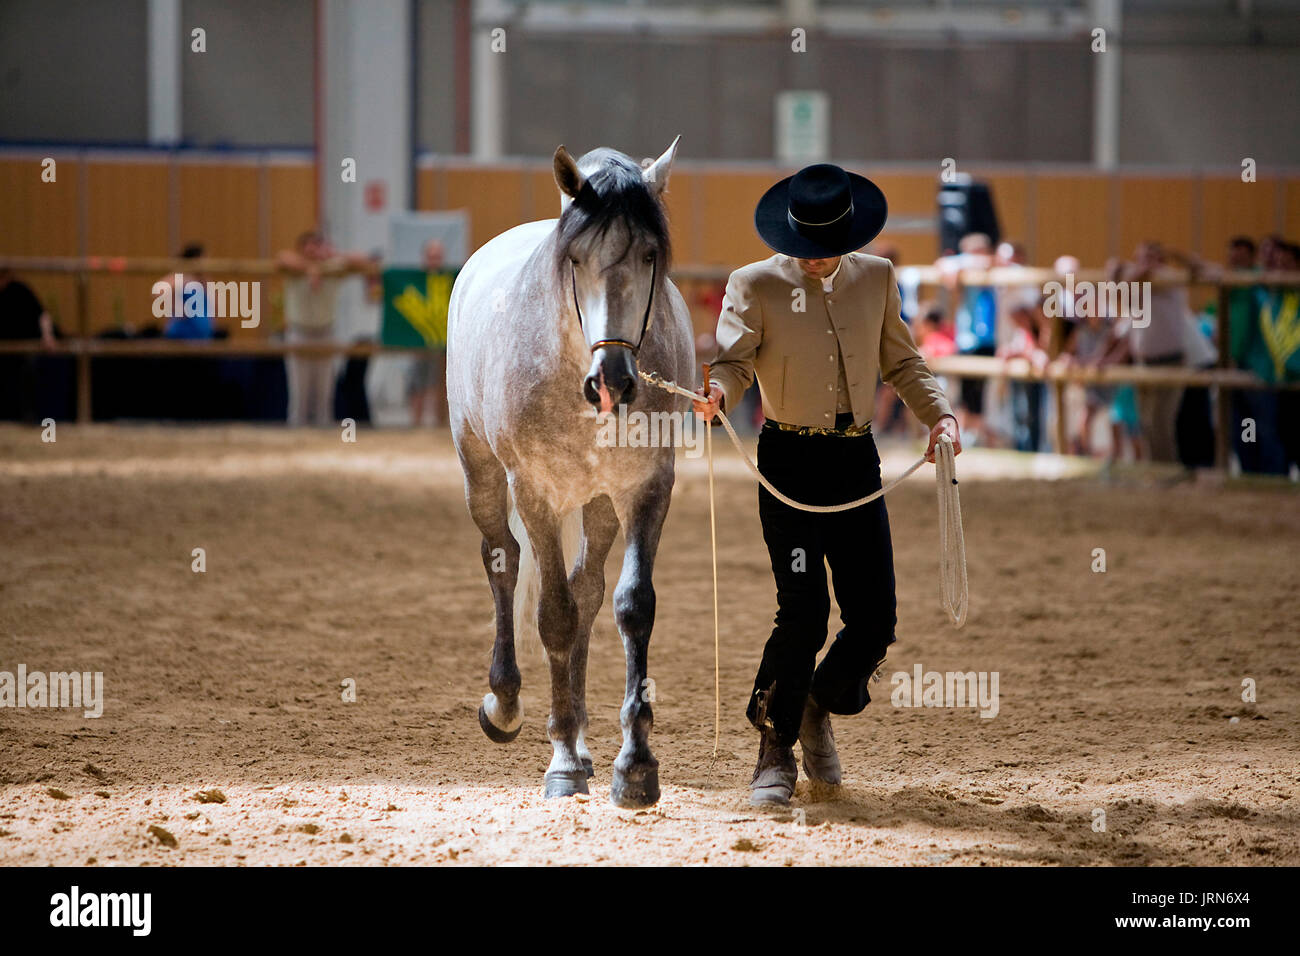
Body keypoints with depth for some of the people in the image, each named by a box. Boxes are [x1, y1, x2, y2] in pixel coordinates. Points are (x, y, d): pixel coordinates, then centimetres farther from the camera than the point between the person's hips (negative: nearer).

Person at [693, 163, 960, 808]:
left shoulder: (876, 278, 10)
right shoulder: (754, 286, -2)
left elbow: (901, 361, 17)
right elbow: (733, 358, -11)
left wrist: (938, 414, 0)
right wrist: (716, 395, -34)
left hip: (856, 459, 4)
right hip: (791, 459, -4)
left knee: (874, 618, 0)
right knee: (804, 612, -14)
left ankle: (818, 711, 29)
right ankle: (775, 751, 3)